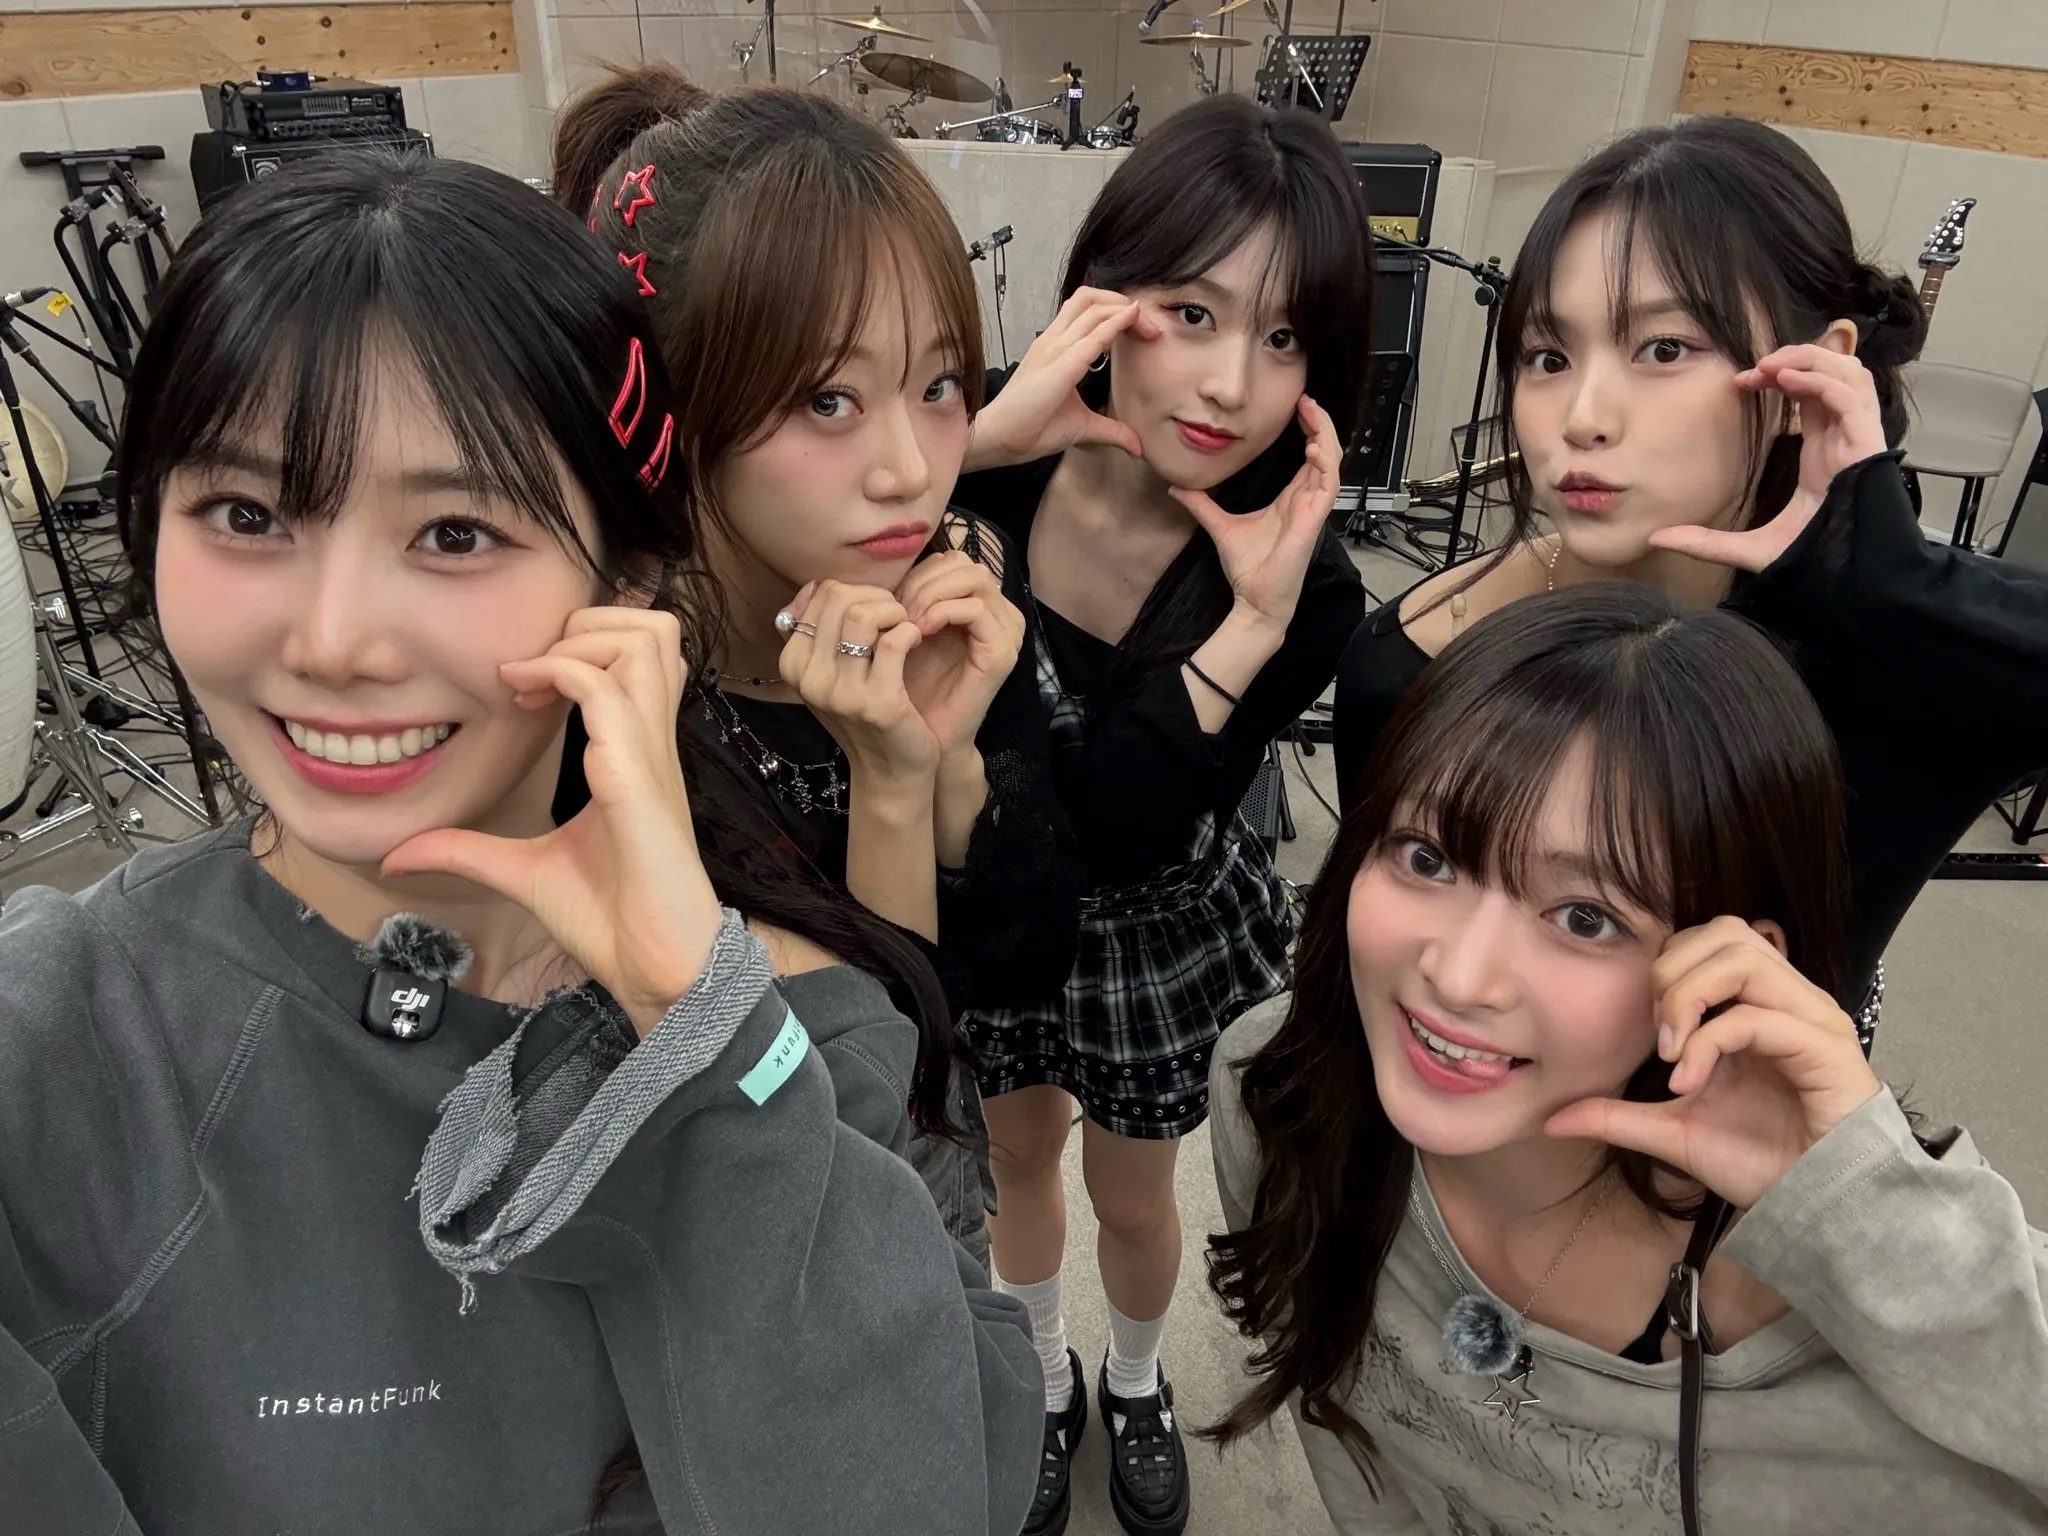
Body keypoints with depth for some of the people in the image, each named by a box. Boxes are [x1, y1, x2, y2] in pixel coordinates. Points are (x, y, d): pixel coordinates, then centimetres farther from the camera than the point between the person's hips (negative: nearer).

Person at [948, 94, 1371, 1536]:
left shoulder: (1302, 586, -27)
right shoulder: (990, 457, -24)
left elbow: (1119, 834, -31)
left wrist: (1255, 621, -41)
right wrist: (980, 439, -44)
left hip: (1152, 924, -1)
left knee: (1130, 1199, 22)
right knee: (1018, 1153, 27)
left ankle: (1137, 1384, 58)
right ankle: (1046, 1377, 59)